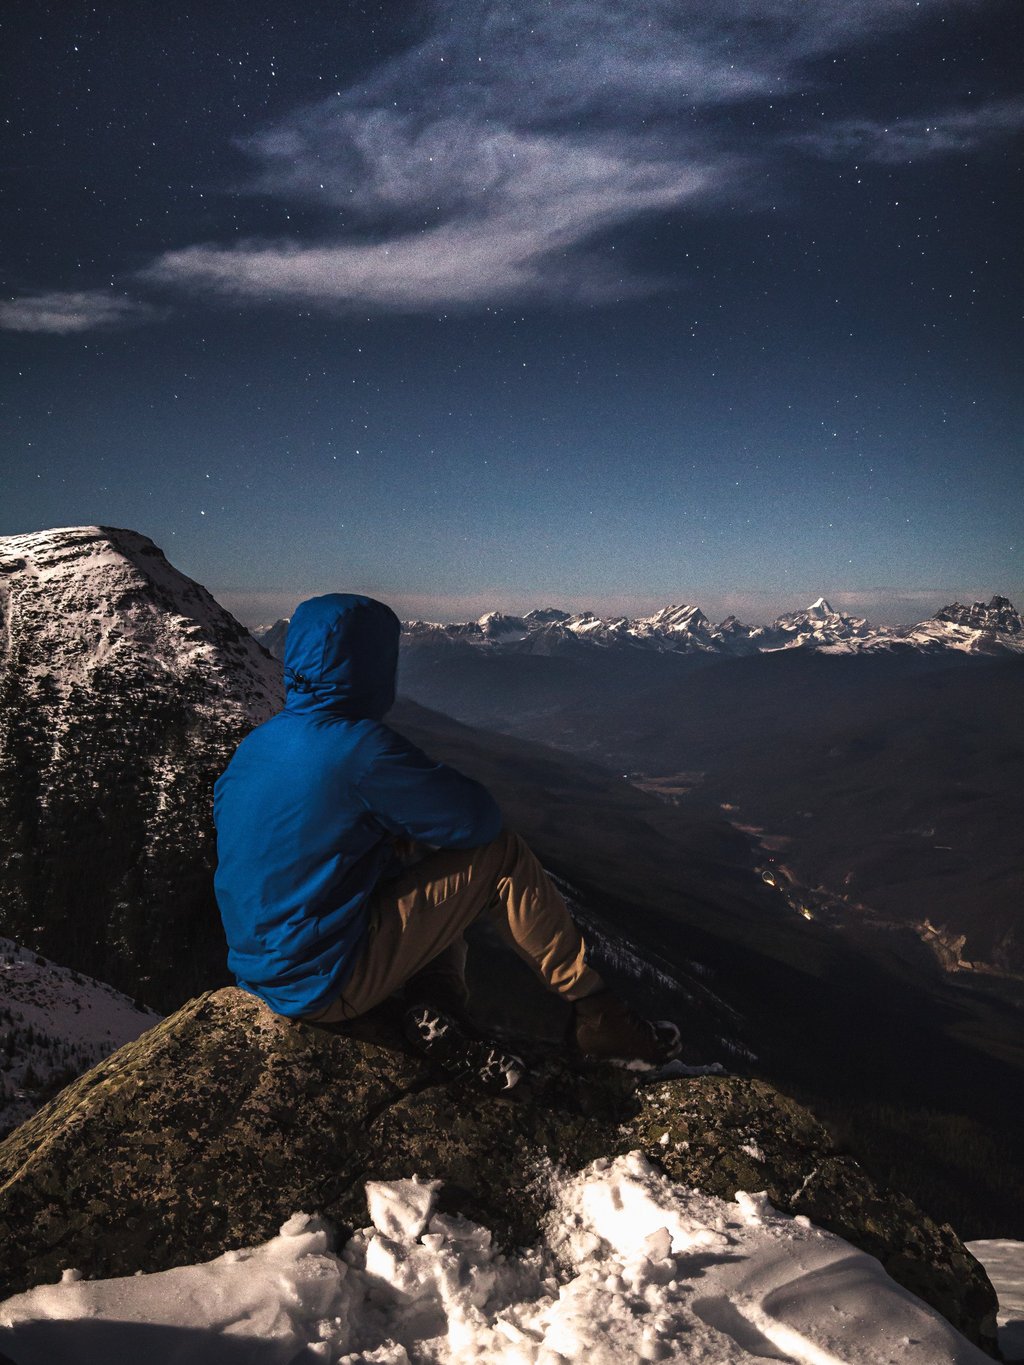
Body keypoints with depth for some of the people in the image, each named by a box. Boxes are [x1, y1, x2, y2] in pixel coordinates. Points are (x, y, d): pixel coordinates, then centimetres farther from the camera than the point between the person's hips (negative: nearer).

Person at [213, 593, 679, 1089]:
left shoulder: (254, 746, 4)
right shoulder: (358, 746, -22)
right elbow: (478, 818, -14)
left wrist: (392, 832, 7)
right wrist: (407, 831, 6)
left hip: (264, 974, 9)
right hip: (325, 985, -9)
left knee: (436, 884, 24)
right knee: (500, 856, -4)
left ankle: (434, 1012, 4)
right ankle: (598, 1017, 6)